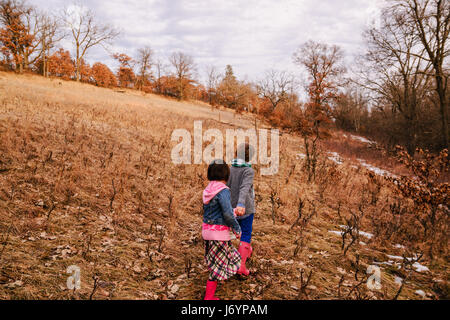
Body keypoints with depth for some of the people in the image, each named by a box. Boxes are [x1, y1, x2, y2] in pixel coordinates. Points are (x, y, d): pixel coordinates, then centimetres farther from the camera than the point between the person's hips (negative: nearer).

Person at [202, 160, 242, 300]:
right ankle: (209, 296, 13)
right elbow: (228, 214, -26)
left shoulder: (208, 190, 7)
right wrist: (237, 229, -11)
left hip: (207, 229, 8)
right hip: (219, 233, -8)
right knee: (218, 264, 6)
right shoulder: (223, 191, -20)